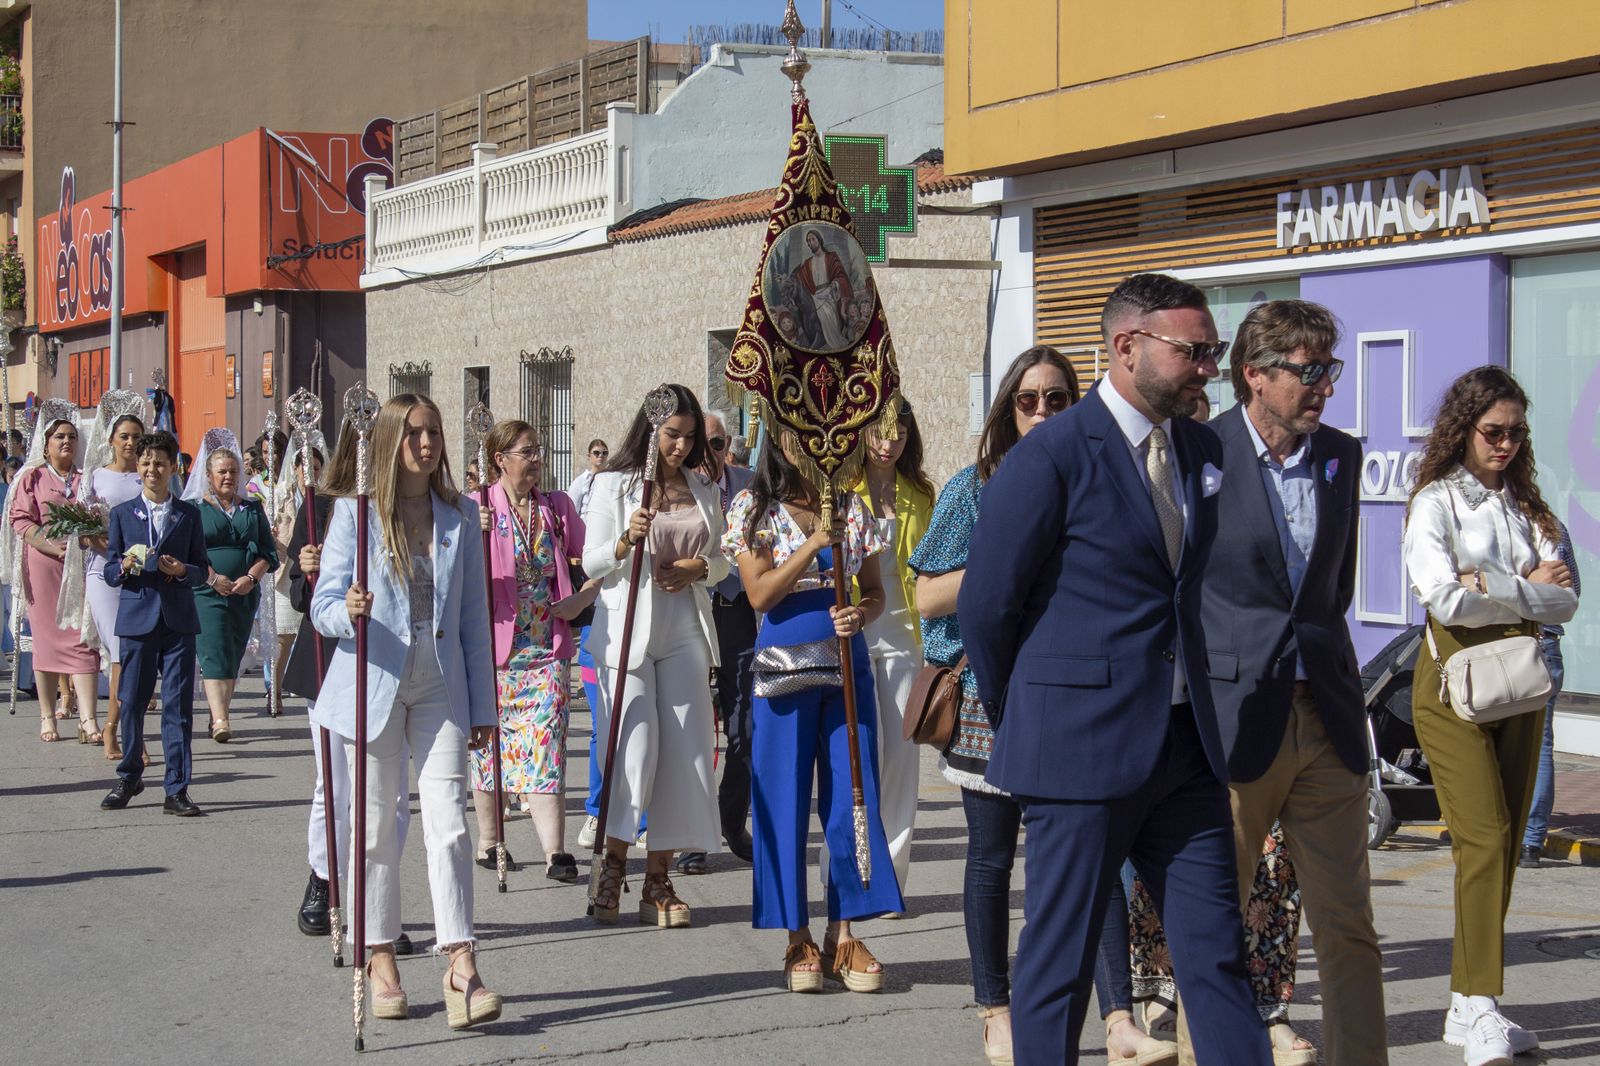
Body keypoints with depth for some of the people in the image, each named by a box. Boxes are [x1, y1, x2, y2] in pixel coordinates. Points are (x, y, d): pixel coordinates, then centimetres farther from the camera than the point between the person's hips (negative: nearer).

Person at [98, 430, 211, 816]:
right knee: (131, 702, 5)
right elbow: (110, 572, 7)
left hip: (179, 621, 0)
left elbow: (202, 570, 10)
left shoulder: (189, 515, 10)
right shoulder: (121, 514, 9)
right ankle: (128, 778, 22)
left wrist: (183, 570, -11)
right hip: (136, 620, 0)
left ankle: (177, 789, 2)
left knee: (178, 705, -2)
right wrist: (124, 567, -15)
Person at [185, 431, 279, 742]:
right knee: (215, 653, -15)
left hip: (245, 594, 4)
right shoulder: (194, 508, 4)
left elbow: (268, 552, 10)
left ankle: (218, 715, 14)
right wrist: (212, 578, -15)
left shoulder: (252, 510, 14)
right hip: (206, 593, -4)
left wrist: (251, 578, -7)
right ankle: (220, 719, -25)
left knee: (233, 656, 6)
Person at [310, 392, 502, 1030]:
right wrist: (348, 612, -26)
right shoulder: (356, 511, 0)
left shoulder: (460, 514, 8)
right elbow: (324, 605, -1)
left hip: (440, 686, 1)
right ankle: (380, 960, 17)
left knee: (449, 824, -8)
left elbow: (474, 613, 11)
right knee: (377, 827, 6)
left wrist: (482, 706, 9)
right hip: (375, 684, -1)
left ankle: (461, 970, -11)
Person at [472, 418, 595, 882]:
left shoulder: (557, 508, 8)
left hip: (546, 647, 2)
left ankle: (555, 851, -13)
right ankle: (488, 840, 22)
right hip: (494, 647, -2)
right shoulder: (479, 509, -3)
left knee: (545, 743, -7)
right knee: (489, 741, 7)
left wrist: (582, 599, -1)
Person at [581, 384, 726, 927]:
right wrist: (625, 543, -22)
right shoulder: (613, 484, 2)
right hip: (627, 631, -4)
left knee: (683, 751, 0)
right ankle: (613, 862, 9)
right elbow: (591, 563, -2)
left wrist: (699, 568, -4)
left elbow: (720, 562, 19)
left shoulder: (702, 491, 14)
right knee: (636, 746, -12)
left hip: (684, 633, 4)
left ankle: (658, 880, 7)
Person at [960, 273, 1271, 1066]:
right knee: (1059, 959, 4)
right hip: (1082, 745, -6)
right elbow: (985, 604, -7)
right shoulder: (1051, 456, -12)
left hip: (1184, 745, 6)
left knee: (1217, 954, 7)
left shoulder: (1202, 449, 10)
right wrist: (1017, 717, 4)